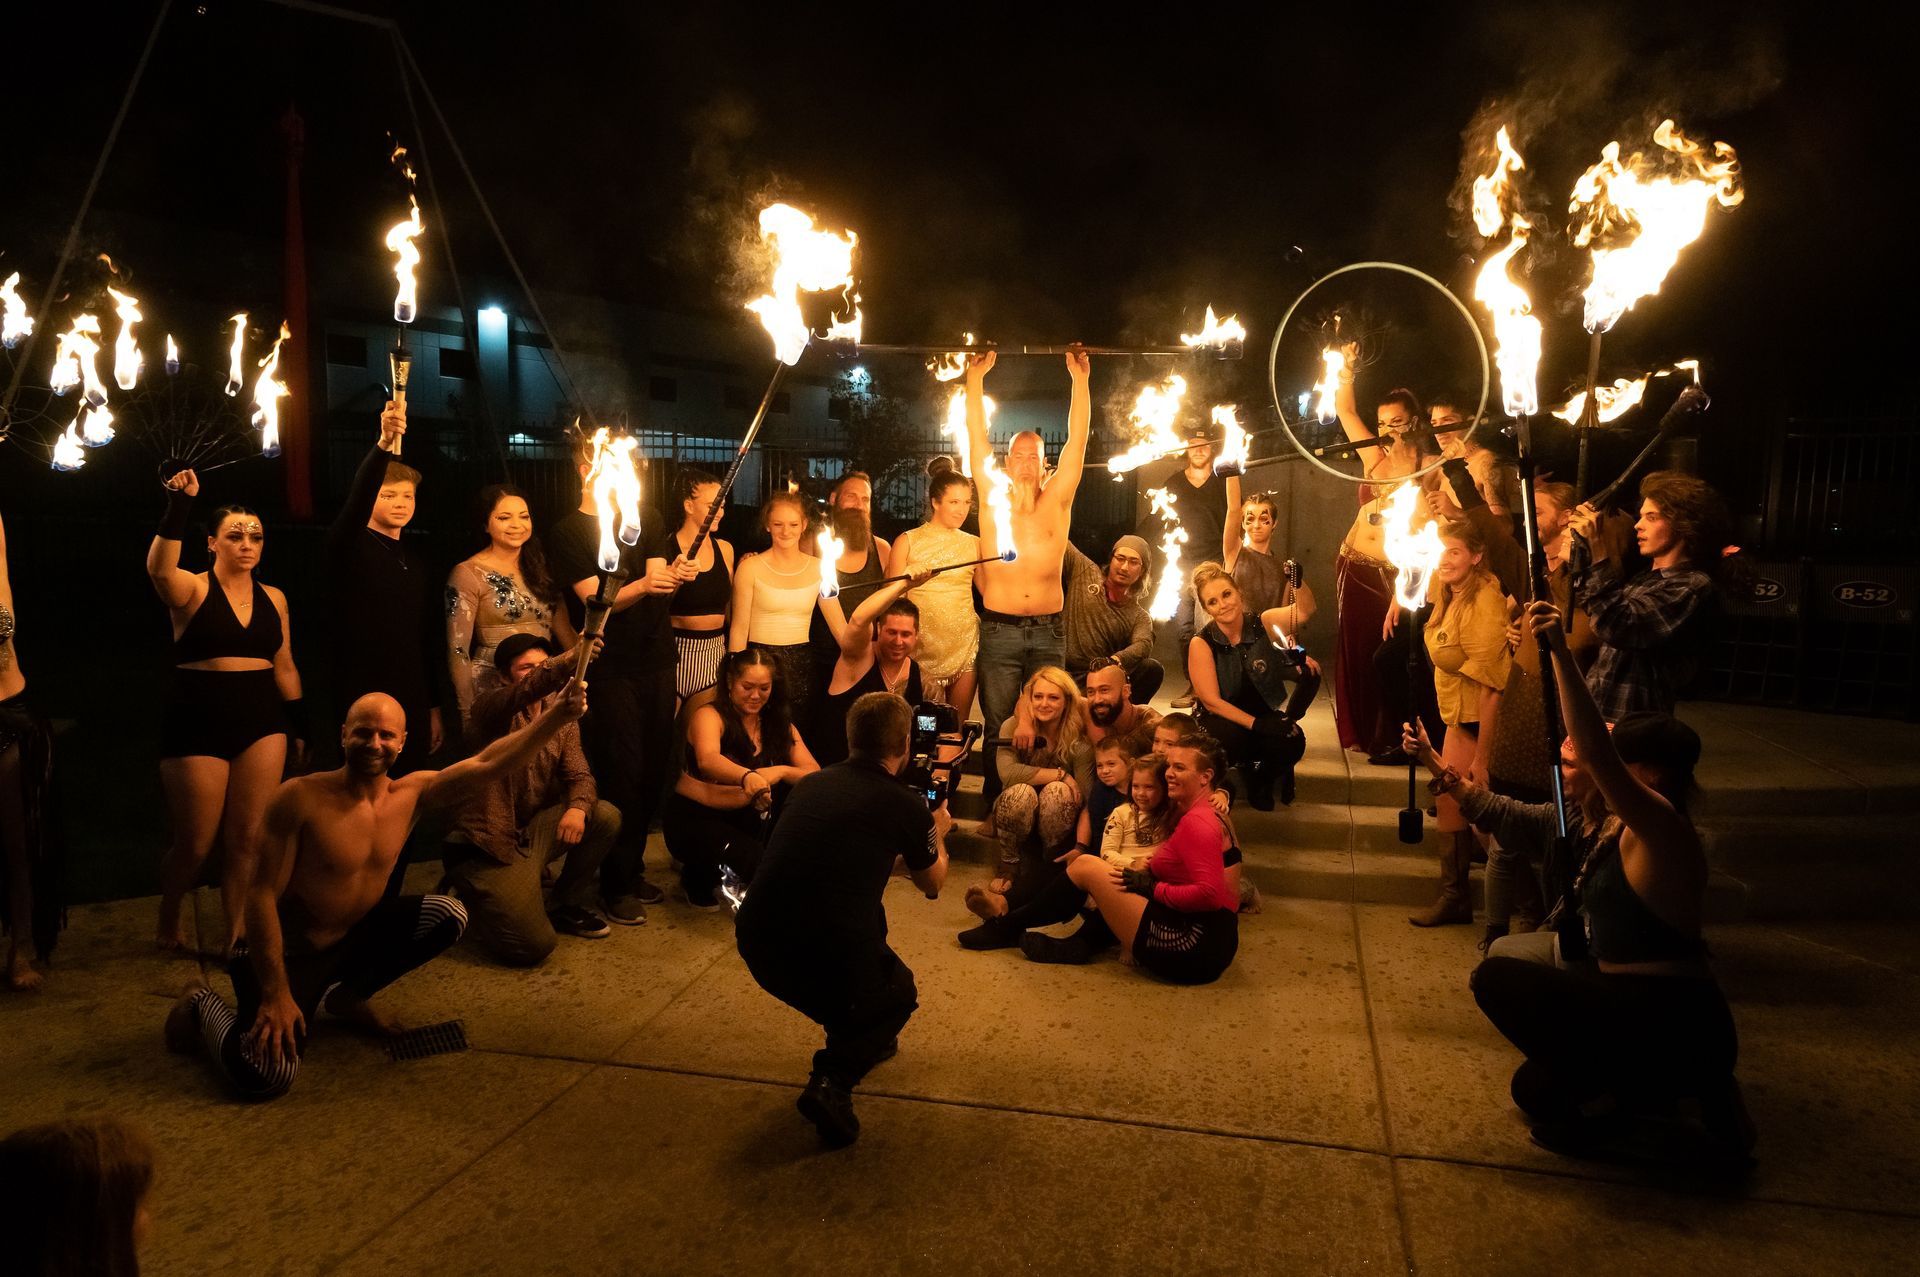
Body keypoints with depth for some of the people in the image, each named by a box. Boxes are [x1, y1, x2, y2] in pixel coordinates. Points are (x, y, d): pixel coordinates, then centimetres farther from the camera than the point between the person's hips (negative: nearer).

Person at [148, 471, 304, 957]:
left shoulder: (273, 598, 10)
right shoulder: (192, 589, -3)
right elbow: (159, 568, -28)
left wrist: (301, 728, 14)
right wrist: (178, 506, -32)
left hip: (262, 722, 3)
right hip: (198, 724, -3)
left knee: (247, 839, 1)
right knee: (195, 844, 5)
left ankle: (237, 935, 14)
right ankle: (169, 920, 33)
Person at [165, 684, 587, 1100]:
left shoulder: (412, 795, -6)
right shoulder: (300, 798, -22)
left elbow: (487, 763, -16)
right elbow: (262, 896, -20)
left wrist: (558, 714, -30)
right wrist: (276, 995, -23)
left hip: (358, 936, 6)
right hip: (292, 952, -5)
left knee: (449, 915, -12)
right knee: (267, 1076, -23)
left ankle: (350, 996, 12)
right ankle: (202, 1004, 12)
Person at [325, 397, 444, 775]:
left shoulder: (415, 565, 15)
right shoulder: (350, 548, -3)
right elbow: (357, 497, -24)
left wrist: (434, 707, 13)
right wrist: (383, 444, -40)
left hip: (412, 708, 6)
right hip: (361, 707, -5)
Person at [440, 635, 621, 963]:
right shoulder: (491, 707, -13)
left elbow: (578, 774, 0)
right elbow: (525, 691, -37)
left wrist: (577, 808, -24)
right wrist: (568, 661, -58)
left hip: (534, 830, 7)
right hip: (490, 844, -7)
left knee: (606, 816, -15)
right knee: (535, 945, -16)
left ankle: (569, 907, 7)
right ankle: (468, 902, 15)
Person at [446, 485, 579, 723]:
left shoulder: (540, 568, 12)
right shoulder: (468, 574, -4)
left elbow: (563, 630, 11)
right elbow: (458, 651, -7)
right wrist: (467, 712, -11)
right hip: (493, 692, -5)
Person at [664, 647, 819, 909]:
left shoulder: (780, 725, 5)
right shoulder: (709, 715, -11)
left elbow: (815, 774, -7)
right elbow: (708, 761, -33)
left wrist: (781, 772, -29)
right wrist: (747, 776, -53)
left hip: (748, 820, 6)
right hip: (698, 819, -6)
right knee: (757, 862, -33)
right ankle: (699, 875, 0)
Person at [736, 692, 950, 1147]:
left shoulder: (812, 783, 12)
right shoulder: (905, 805, -2)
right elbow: (933, 883, 17)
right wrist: (937, 834, 38)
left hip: (755, 942, 5)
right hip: (829, 953, -5)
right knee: (899, 994, 25)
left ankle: (865, 1035, 42)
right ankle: (833, 1080, 1)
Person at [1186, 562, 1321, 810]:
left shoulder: (1262, 625, -6)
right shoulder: (1201, 643, -13)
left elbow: (1305, 610, -20)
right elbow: (1211, 702, -16)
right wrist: (1256, 723, -25)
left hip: (1266, 718, 3)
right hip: (1223, 722, -2)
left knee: (1292, 742, -30)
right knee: (1230, 740, -38)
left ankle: (1262, 778, 6)